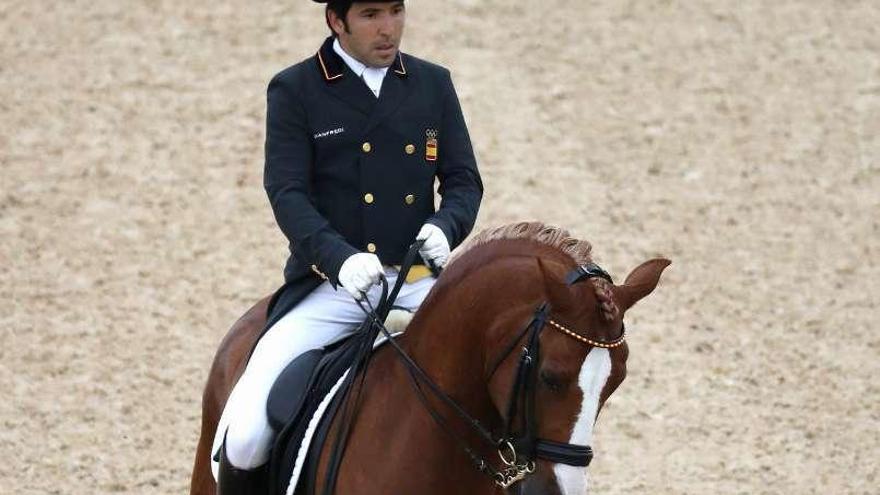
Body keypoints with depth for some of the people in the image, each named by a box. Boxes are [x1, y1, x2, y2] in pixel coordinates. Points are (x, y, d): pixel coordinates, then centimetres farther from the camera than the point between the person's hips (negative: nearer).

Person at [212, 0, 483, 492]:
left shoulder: (434, 84, 11)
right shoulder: (294, 91, 1)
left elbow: (464, 180, 9)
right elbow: (287, 193, -8)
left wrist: (444, 226, -16)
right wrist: (340, 258, -27)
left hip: (419, 284, 3)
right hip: (330, 287, -3)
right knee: (245, 433, -18)